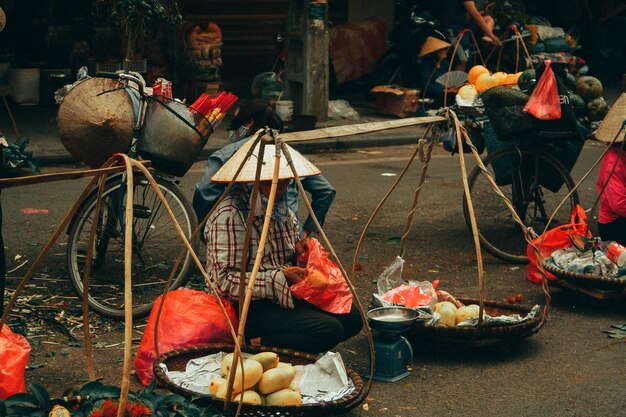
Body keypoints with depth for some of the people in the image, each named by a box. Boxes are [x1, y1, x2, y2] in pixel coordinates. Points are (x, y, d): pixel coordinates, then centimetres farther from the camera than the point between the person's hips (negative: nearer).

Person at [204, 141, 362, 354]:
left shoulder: (283, 210, 11)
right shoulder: (229, 215, -17)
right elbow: (225, 282, -23)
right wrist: (280, 277, -23)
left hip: (284, 296, 10)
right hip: (247, 307, -10)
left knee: (352, 318, -6)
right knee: (329, 330, -23)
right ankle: (253, 344, -12)